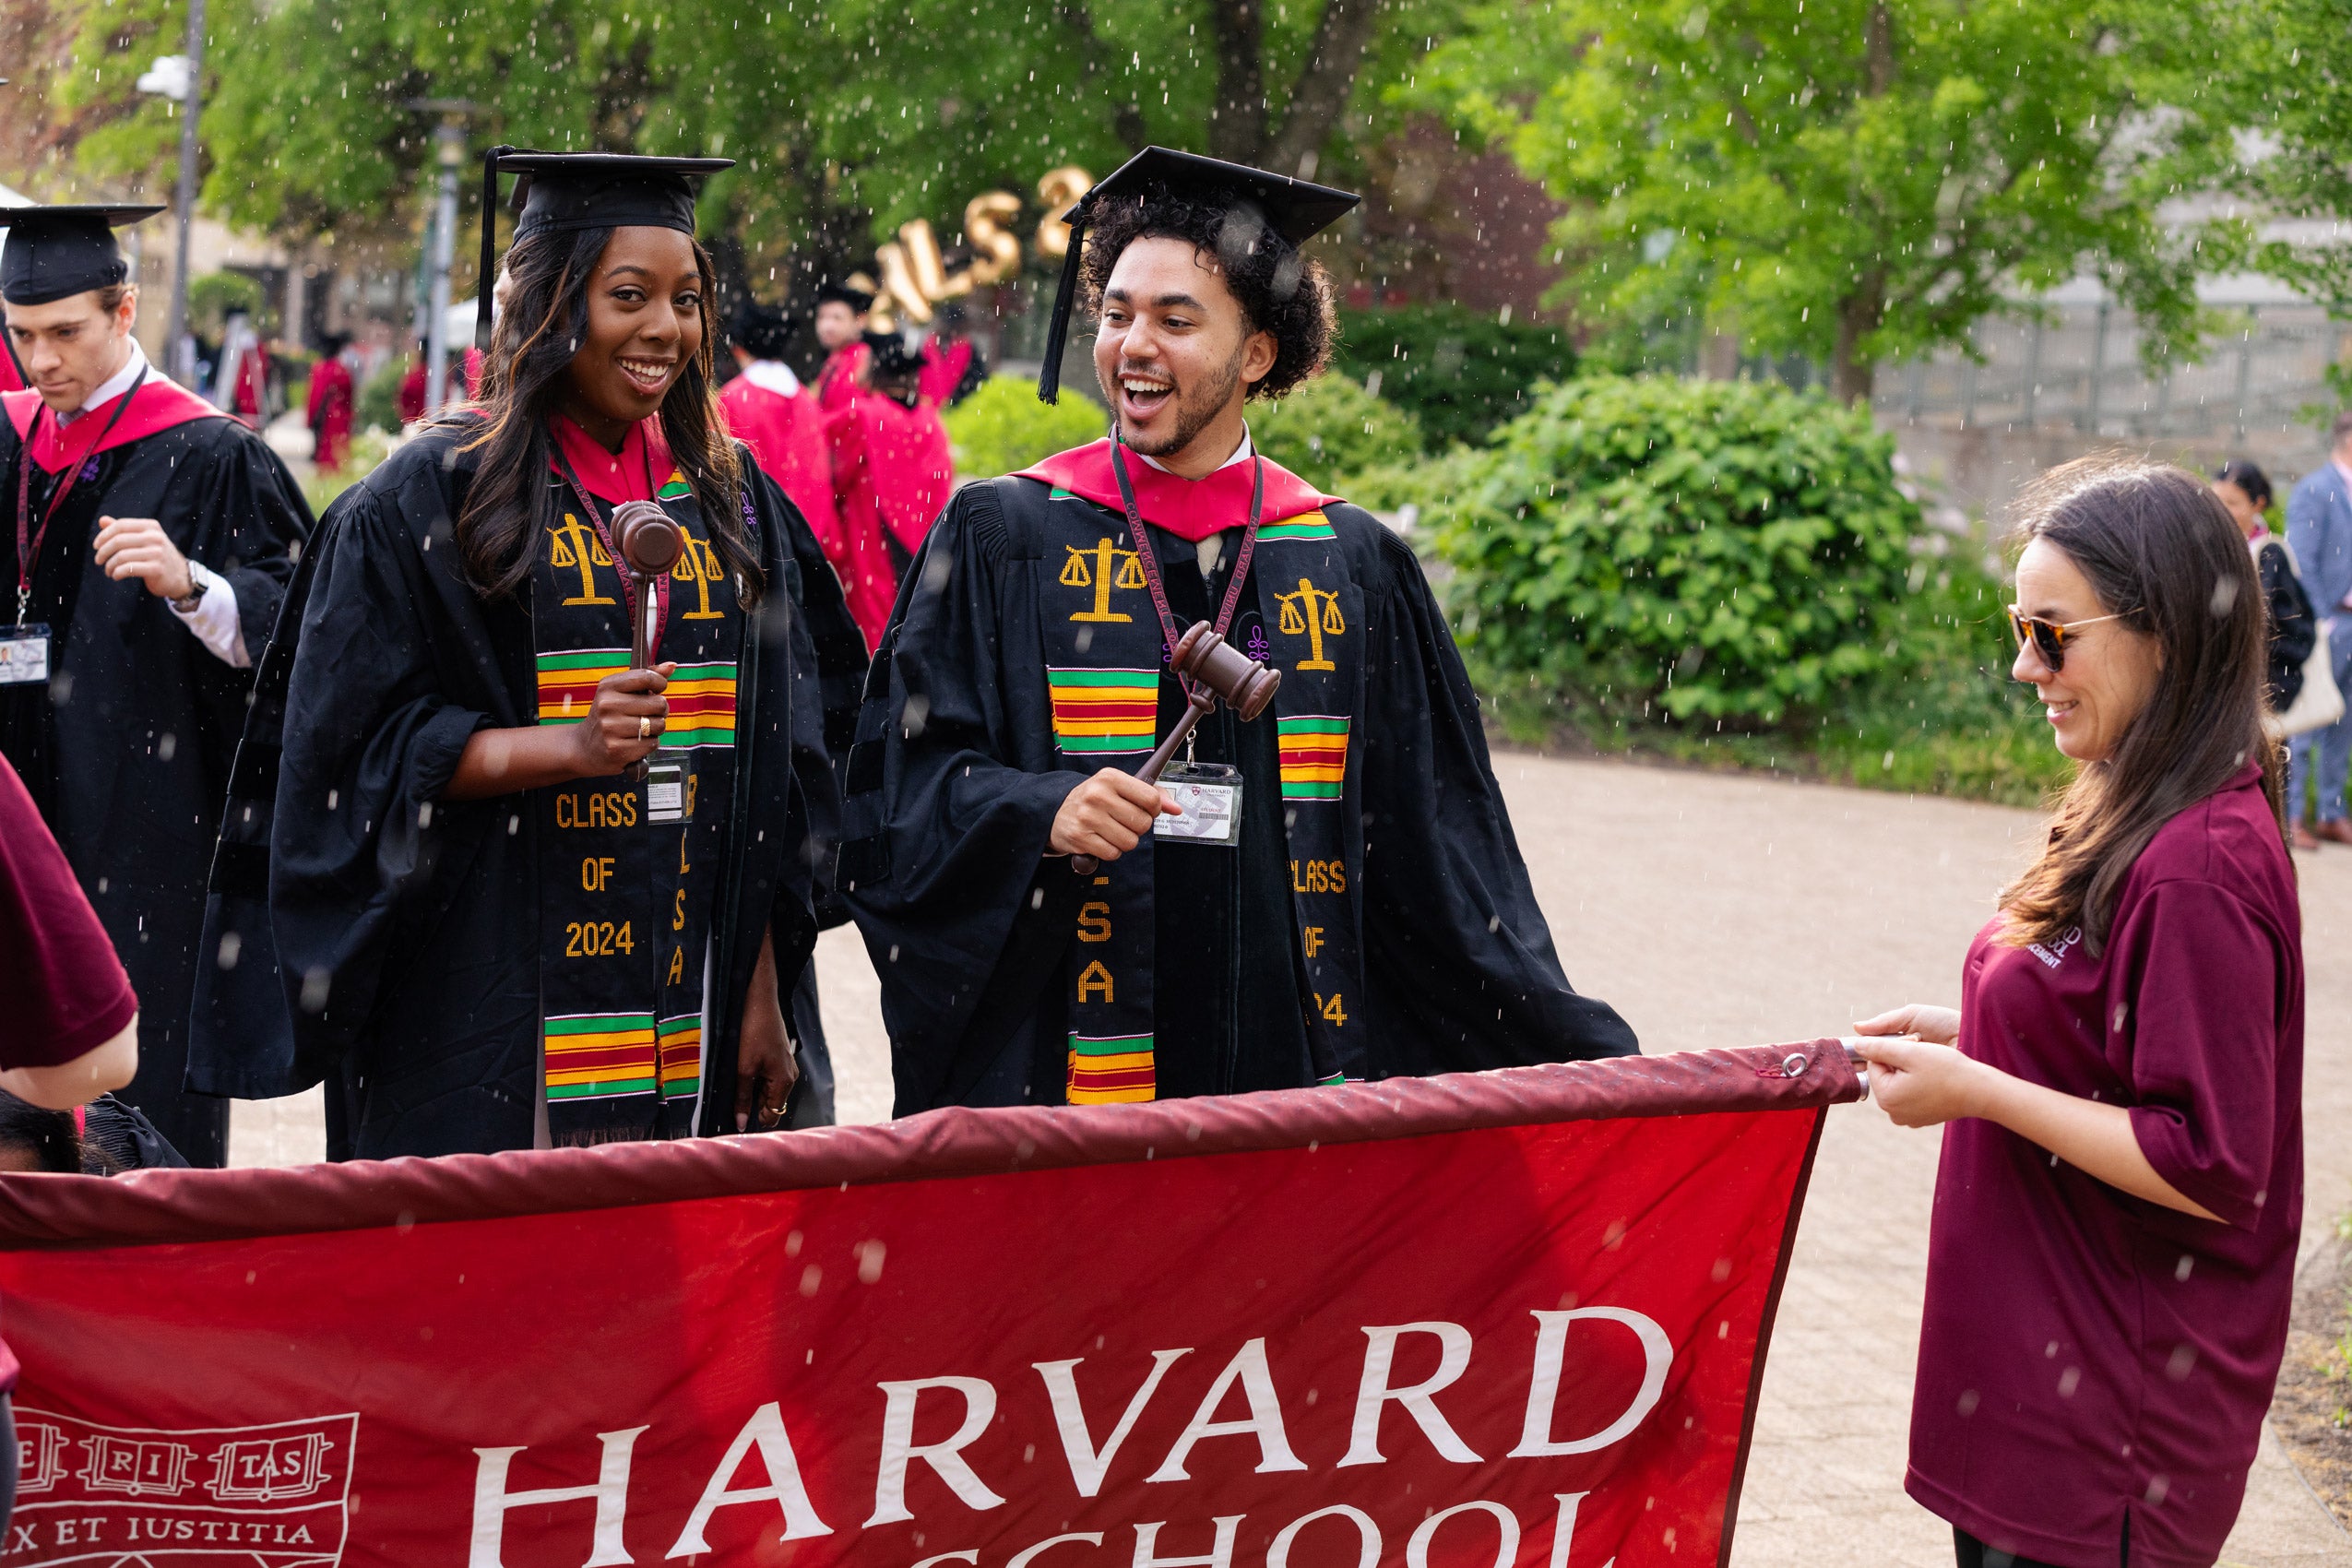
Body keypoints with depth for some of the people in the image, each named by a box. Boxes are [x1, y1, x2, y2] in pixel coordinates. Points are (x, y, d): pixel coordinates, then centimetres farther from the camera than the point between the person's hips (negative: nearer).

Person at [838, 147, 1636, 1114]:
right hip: (1056, 1068, -2)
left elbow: (1434, 849, 13)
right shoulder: (999, 539, 3)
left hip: (1290, 1076, 2)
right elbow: (904, 782, -1)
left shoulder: (1355, 568, 9)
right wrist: (1041, 812, -21)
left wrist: (1579, 1058, 11)